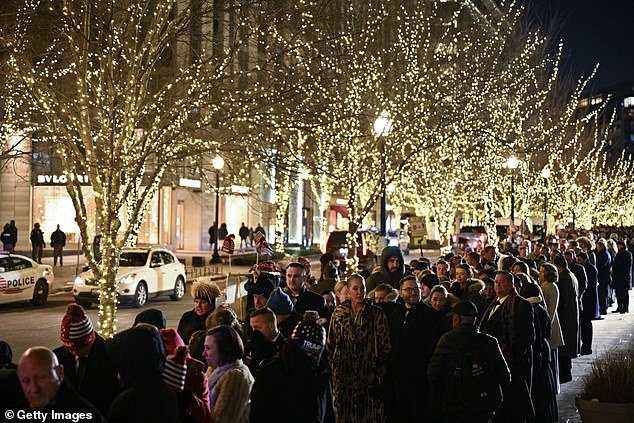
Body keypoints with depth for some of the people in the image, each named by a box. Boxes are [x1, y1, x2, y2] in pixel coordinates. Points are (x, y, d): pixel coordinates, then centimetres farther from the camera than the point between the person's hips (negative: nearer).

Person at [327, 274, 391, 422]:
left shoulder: (377, 314, 1)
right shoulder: (339, 313, 7)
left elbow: (385, 345, 1)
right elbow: (330, 343, 12)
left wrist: (379, 371, -3)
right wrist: (334, 367, 7)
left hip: (369, 373, -2)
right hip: (344, 374, 2)